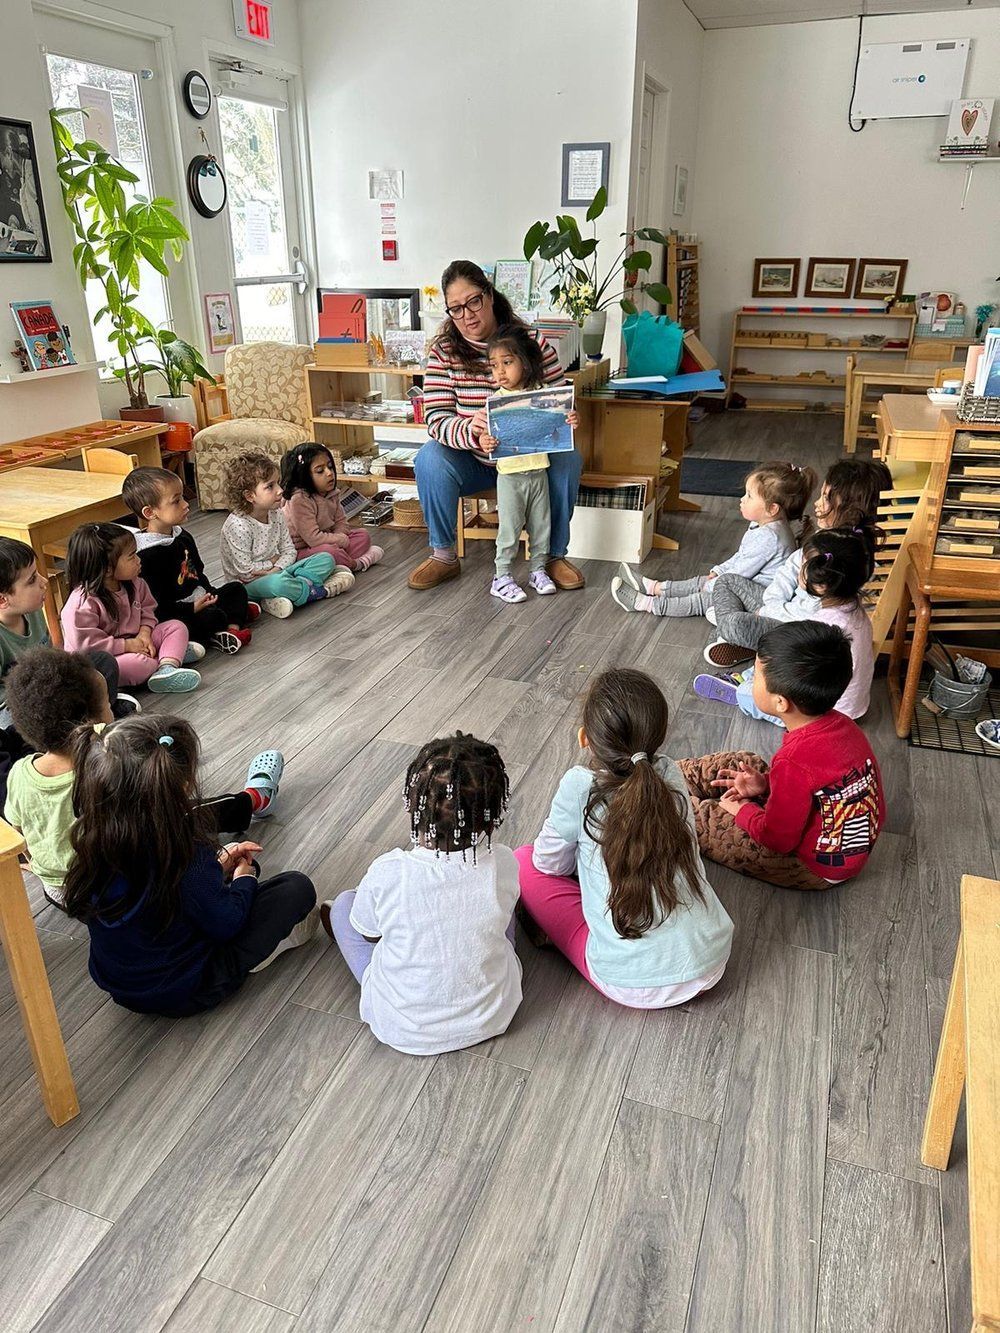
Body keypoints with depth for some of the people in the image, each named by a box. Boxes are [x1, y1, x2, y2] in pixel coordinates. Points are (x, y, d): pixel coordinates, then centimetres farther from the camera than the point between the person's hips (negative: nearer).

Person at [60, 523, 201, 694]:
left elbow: (147, 610, 11)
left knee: (176, 627, -3)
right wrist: (127, 645, -23)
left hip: (134, 642, 8)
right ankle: (173, 655, -11)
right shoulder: (83, 603, -24)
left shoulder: (134, 584, -2)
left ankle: (165, 672, -27)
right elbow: (84, 645, -27)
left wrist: (144, 633, -9)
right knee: (133, 663, -39)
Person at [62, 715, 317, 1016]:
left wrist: (217, 865, 5)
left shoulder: (94, 841, -15)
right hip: (183, 995, -7)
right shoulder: (186, 857, -35)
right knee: (298, 888, -2)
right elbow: (224, 925, -18)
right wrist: (243, 878, -1)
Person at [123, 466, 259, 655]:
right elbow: (154, 604, -22)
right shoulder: (148, 554, -21)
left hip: (199, 599, 10)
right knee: (212, 617, -33)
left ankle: (233, 627, -9)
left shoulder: (182, 535, 9)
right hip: (175, 615, -10)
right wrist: (192, 608, -24)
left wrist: (210, 593, 8)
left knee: (236, 588, 11)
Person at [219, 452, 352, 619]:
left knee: (326, 559, -4)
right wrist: (272, 562, -7)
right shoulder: (238, 526, -21)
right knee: (278, 582, -43)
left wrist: (276, 568, -15)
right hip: (248, 585, -8)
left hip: (278, 571, 8)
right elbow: (245, 571, -20)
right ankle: (313, 590, -12)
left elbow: (289, 550, 5)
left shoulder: (276, 514, 1)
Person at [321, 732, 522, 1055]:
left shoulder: (385, 874, -29)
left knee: (343, 905, 13)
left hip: (403, 1031, -1)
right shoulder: (504, 866, -23)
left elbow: (369, 933, -7)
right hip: (491, 1018, 2)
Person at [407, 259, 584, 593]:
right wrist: (470, 430, -40)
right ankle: (443, 555, -11)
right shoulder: (444, 351, -8)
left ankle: (555, 555, -10)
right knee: (430, 458, -30)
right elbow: (436, 419, -17)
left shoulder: (532, 343, -8)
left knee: (568, 460, -29)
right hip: (472, 462, 0)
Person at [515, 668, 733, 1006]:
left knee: (524, 861, 6)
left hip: (632, 984, -5)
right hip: (711, 966, 5)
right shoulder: (670, 774, -2)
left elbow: (550, 863, 0)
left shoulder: (580, 785, -15)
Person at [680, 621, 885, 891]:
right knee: (741, 763, 13)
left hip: (817, 868, -8)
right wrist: (767, 784, -1)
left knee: (693, 815, -3)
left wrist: (742, 810, -6)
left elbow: (777, 839, -23)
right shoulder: (839, 723, -12)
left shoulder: (794, 761, -36)